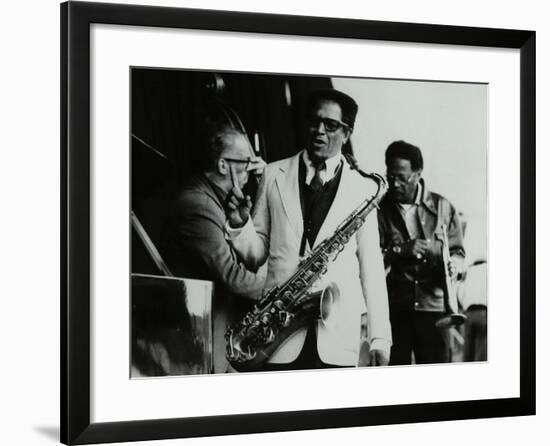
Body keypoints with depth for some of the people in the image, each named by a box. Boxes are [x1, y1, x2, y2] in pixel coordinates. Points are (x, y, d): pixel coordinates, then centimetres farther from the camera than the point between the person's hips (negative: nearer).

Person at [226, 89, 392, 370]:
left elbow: (371, 266, 6)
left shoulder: (362, 188, 5)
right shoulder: (275, 175, 9)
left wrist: (380, 338, 2)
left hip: (338, 336, -1)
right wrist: (240, 223, -9)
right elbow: (257, 255, 12)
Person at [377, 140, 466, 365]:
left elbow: (457, 250, 11)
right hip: (392, 306, 0)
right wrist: (399, 250, -18)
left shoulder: (442, 207, 6)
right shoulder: (380, 209, 4)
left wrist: (454, 263, -11)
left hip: (433, 304, 0)